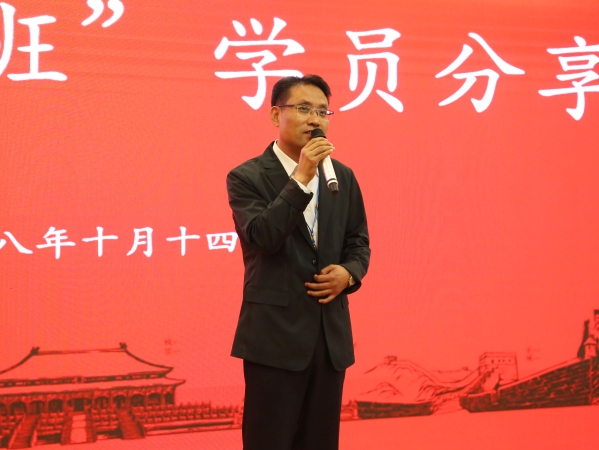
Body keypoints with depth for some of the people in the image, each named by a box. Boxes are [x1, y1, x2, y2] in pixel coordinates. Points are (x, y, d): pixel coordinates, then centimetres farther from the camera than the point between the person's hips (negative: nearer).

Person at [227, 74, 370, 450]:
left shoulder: (343, 176, 10)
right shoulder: (247, 176, -6)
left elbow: (358, 242, 16)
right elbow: (262, 237, -21)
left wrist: (349, 273, -6)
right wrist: (301, 177, -23)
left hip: (331, 333, 5)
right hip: (275, 333, -5)